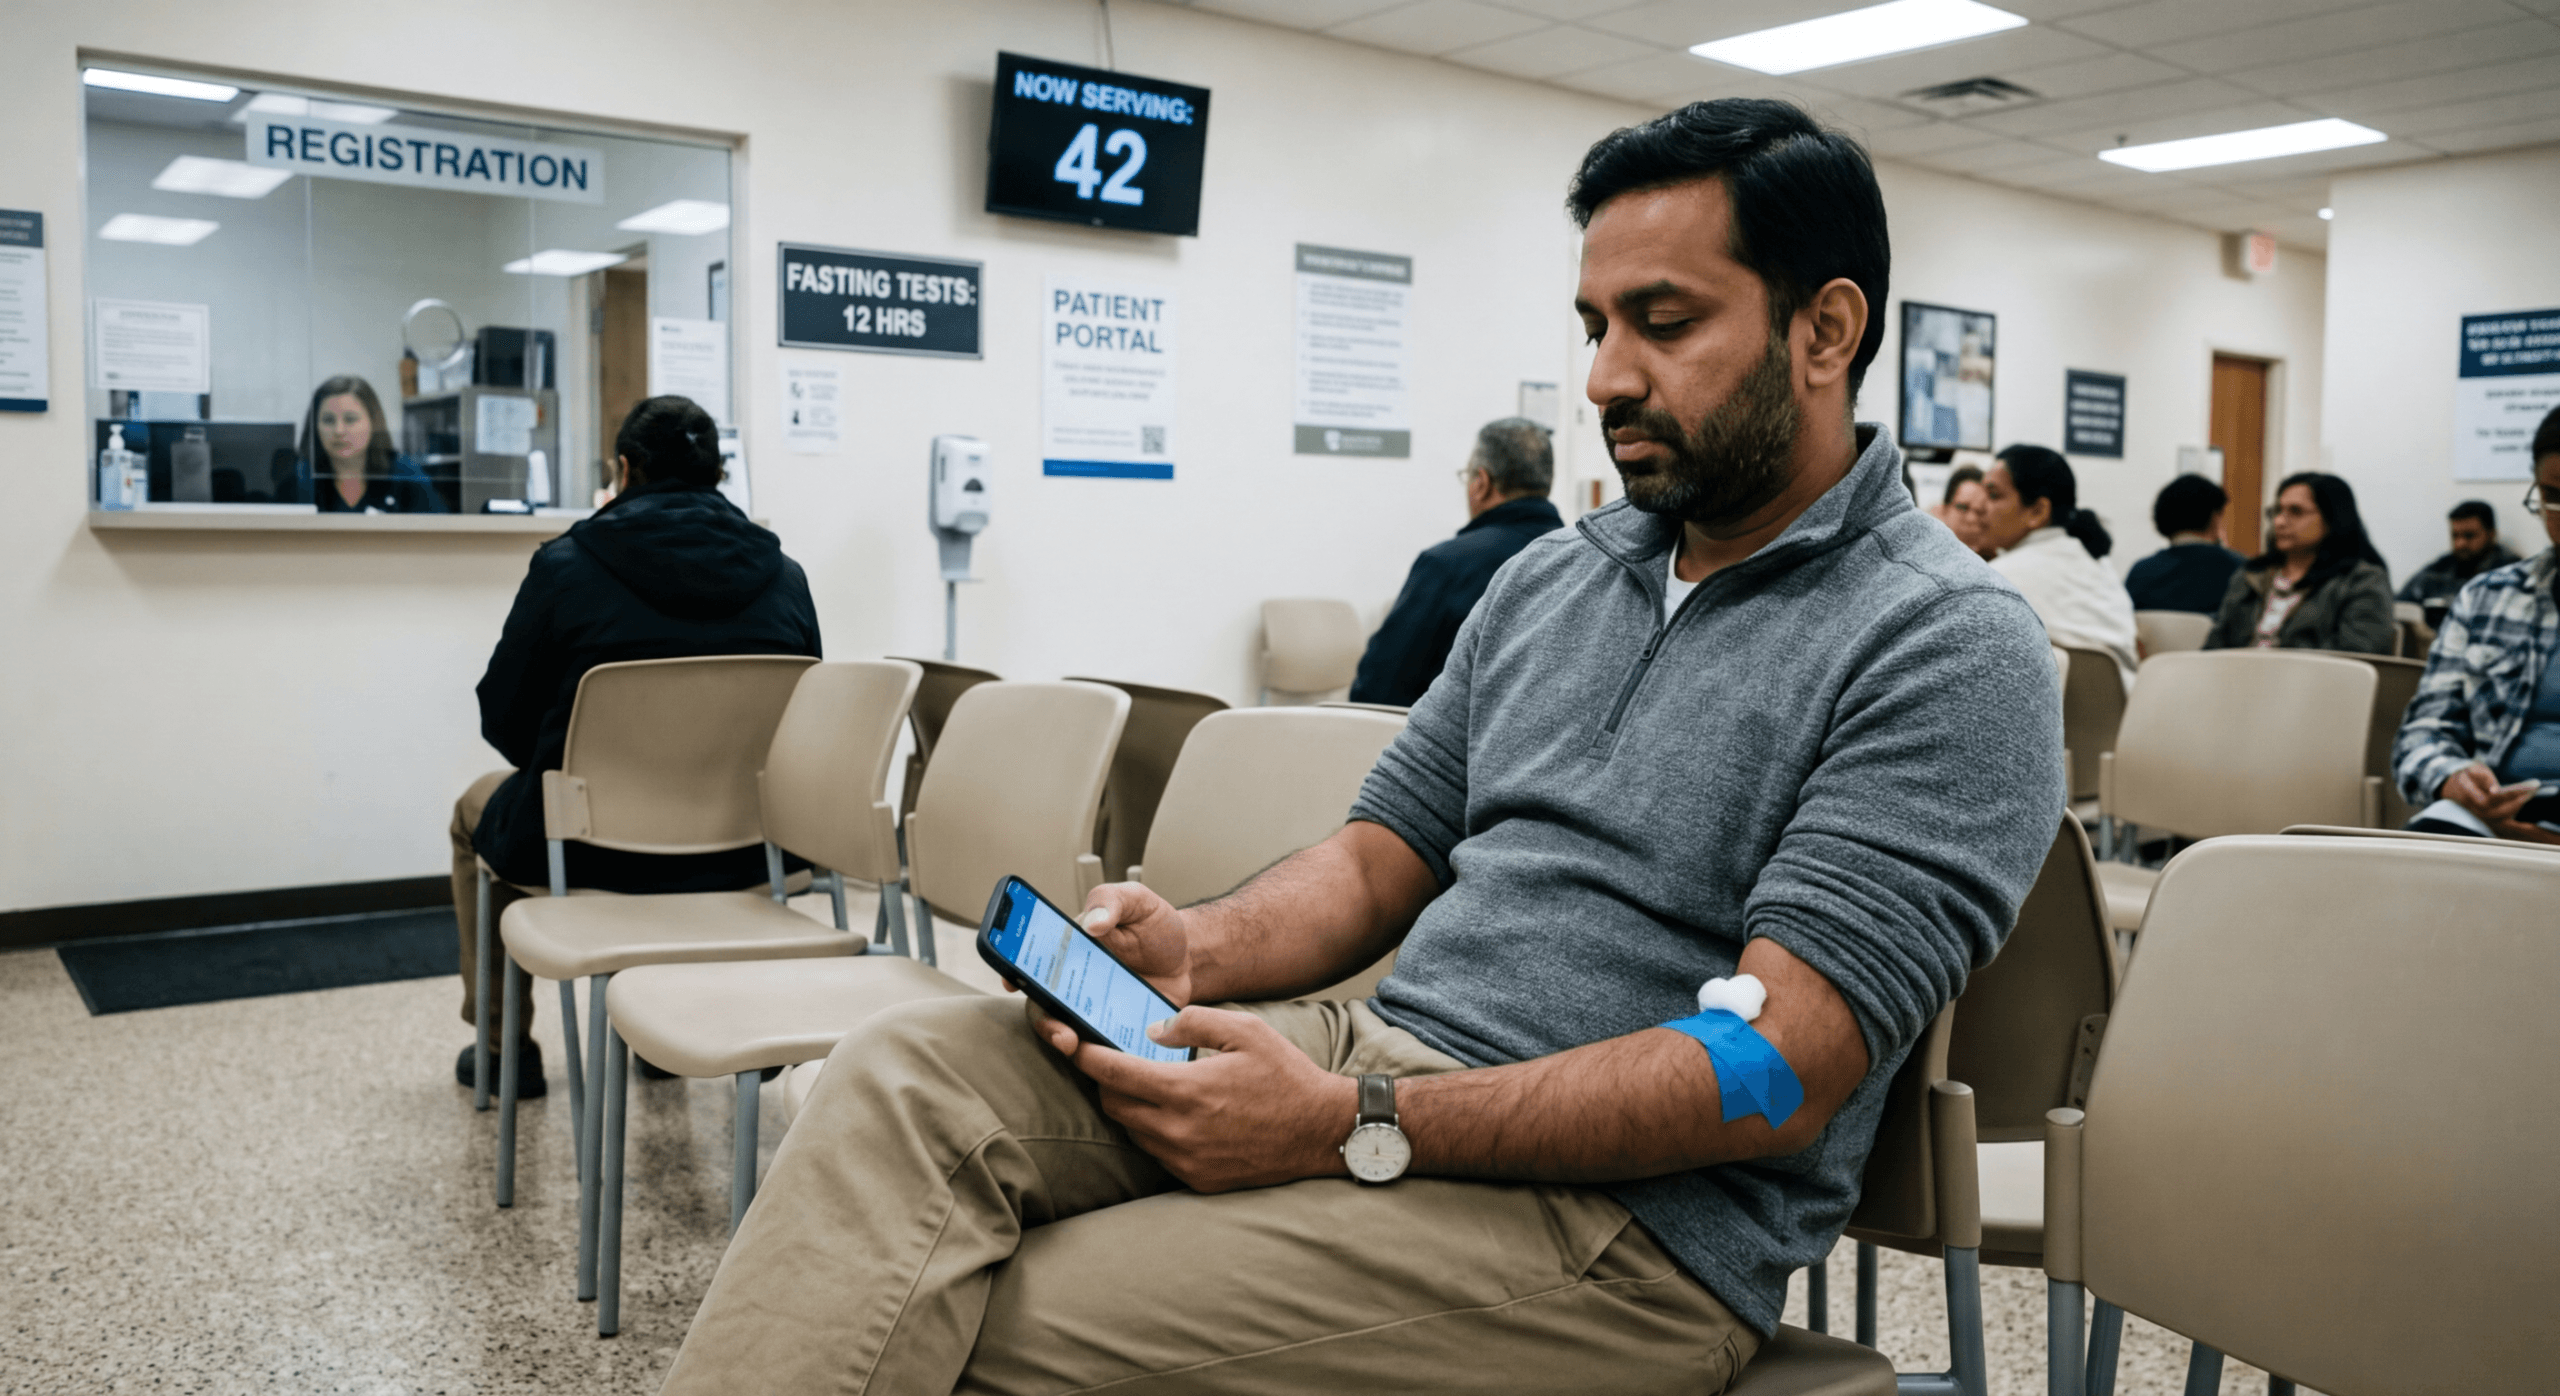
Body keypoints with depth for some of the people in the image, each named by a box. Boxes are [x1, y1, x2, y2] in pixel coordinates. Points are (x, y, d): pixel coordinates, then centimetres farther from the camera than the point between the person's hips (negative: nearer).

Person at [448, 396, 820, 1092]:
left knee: (478, 805, 31)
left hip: (590, 849, -3)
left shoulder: (565, 565, -9)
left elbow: (503, 718, -2)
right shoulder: (785, 577, -1)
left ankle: (503, 1046, 39)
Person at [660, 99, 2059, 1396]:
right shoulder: (1547, 578, 15)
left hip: (1631, 1215, -6)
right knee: (910, 1068, -16)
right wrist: (1199, 948, -5)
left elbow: (1774, 1076, -18)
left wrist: (1353, 1124, -23)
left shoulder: (1949, 650, -9)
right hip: (1381, 1050, 7)